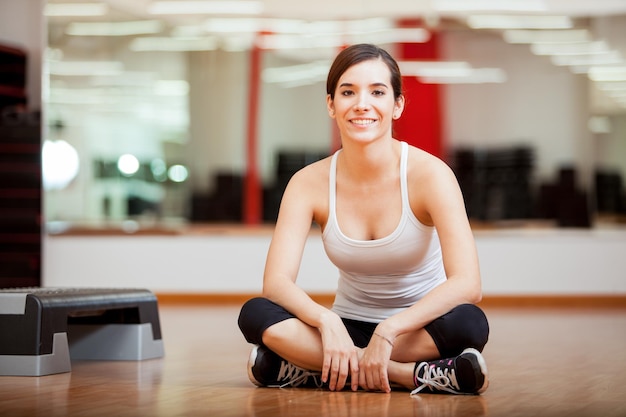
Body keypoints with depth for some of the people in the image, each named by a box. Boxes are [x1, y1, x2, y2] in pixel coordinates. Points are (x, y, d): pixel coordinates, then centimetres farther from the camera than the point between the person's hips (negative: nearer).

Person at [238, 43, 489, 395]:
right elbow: (276, 281, -16)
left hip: (420, 327, -3)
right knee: (255, 314, -25)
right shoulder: (310, 183, -7)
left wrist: (388, 331, -34)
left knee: (469, 322, -35)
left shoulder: (429, 174, -15)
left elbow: (467, 284, -25)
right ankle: (412, 375, -28)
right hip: (347, 328, 3)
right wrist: (326, 321, -35)